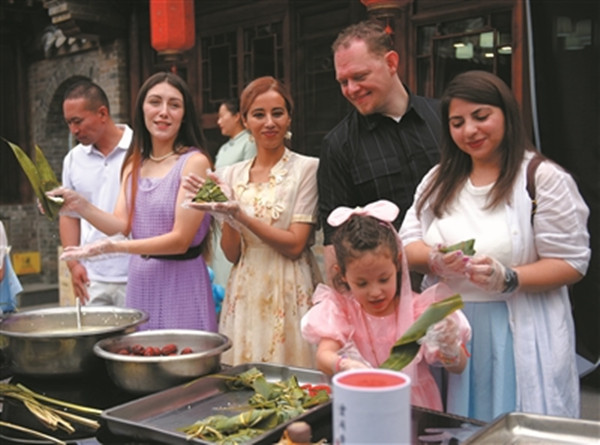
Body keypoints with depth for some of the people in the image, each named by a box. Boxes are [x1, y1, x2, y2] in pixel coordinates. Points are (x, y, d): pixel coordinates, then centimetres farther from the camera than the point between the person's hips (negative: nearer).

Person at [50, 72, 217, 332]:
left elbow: (180, 239, -15)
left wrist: (115, 247, -25)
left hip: (180, 282, -5)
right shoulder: (133, 164, 9)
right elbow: (121, 225, 1)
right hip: (139, 280, 5)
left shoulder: (194, 162, -10)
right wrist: (80, 206, -16)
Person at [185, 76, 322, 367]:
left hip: (289, 293, -3)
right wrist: (223, 208, -10)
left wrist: (239, 214, -19)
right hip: (245, 294, 4)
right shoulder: (232, 175, 7)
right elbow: (232, 254, 6)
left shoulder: (306, 168, -4)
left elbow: (295, 245, -11)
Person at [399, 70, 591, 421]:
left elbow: (572, 263, -8)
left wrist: (508, 279, -23)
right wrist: (434, 260, -14)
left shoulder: (544, 178, -6)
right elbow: (407, 245, 7)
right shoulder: (438, 180, 11)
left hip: (519, 335, -4)